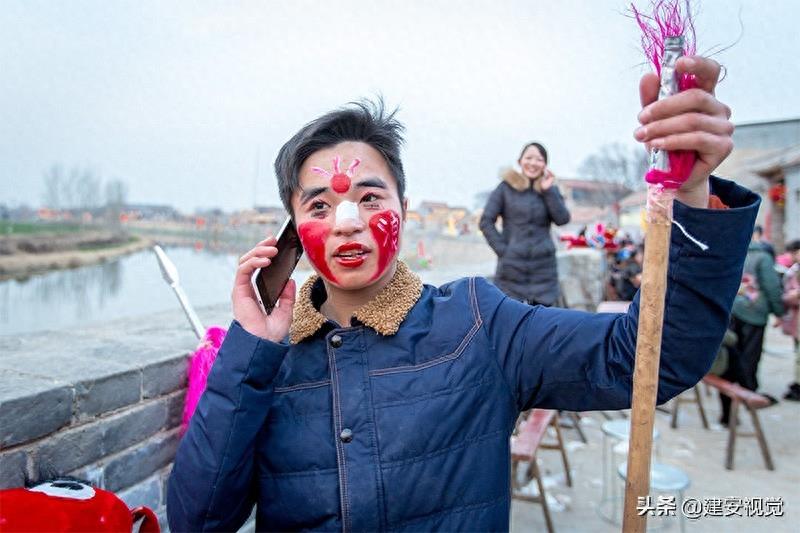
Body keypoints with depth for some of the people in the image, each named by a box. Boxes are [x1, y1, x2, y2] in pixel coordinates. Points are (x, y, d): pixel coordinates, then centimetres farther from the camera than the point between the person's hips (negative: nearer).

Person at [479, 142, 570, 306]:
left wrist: (548, 190, -8)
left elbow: (562, 219, -3)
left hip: (543, 267, 3)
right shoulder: (506, 187, 2)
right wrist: (502, 249, -8)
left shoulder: (550, 189, 11)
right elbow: (486, 221, -1)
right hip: (512, 267, -3)